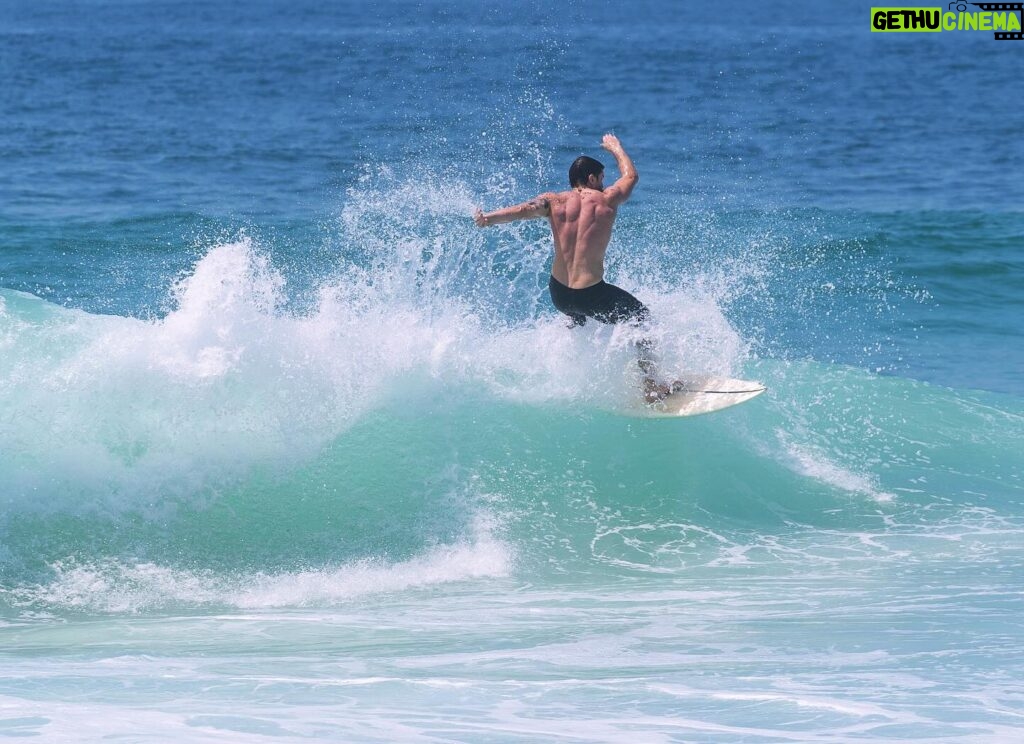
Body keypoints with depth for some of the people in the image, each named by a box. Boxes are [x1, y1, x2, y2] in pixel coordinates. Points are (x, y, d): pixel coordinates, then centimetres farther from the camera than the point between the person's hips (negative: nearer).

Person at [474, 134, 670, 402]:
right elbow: (631, 175, 18)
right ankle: (652, 388, 16)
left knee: (578, 315, 39)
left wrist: (488, 218, -34)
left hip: (558, 293, 4)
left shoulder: (554, 201, 0)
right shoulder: (606, 200, -2)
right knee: (641, 319, 19)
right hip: (591, 294, -4)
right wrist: (615, 148, 36)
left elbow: (526, 208, -21)